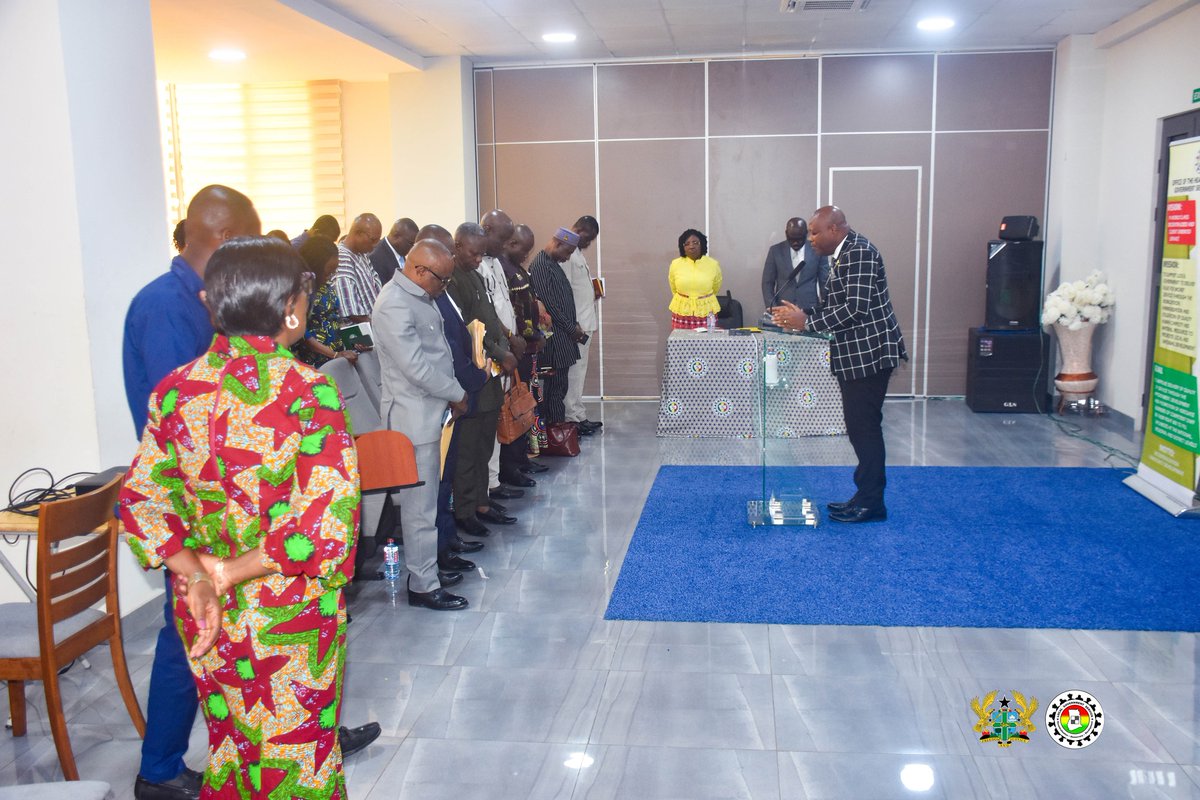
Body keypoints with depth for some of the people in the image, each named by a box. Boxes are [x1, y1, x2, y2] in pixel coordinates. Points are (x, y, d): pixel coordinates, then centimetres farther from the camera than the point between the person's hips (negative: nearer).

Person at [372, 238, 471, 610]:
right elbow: (415, 366, -22)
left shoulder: (420, 296, 11)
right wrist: (457, 394, -11)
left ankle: (426, 565, 30)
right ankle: (423, 586, 8)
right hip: (413, 415, -10)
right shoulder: (394, 305, -19)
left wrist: (452, 393, 8)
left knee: (425, 498, 18)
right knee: (420, 503, -2)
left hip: (430, 411, 10)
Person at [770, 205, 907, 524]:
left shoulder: (859, 252, -15)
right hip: (855, 355, 10)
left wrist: (806, 322, -20)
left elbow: (856, 307, -24)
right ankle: (866, 495, 22)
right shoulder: (840, 255, 15)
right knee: (860, 426, 13)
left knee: (864, 426, -6)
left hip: (869, 353, -10)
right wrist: (801, 314, 3)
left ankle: (871, 503, 2)